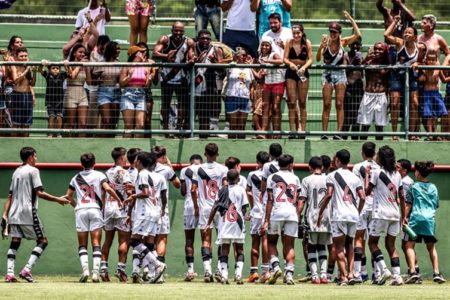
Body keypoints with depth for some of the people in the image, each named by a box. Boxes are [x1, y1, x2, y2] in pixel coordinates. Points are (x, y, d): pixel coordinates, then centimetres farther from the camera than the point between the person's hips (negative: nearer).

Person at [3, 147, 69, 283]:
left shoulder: (16, 172, 18)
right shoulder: (33, 170, -5)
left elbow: (10, 195, 17)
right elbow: (39, 193, -12)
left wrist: (5, 214, 15)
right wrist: (57, 199, -6)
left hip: (14, 214, 7)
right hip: (28, 213, -7)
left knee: (15, 242, 9)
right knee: (42, 241, 1)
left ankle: (10, 273, -5)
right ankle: (27, 269, -13)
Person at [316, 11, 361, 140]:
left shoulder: (343, 42, -3)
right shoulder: (326, 42, -5)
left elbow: (357, 34, -15)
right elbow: (318, 59, -13)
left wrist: (351, 19, -15)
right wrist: (321, 47, -31)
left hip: (340, 73, 0)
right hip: (327, 74, 0)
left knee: (339, 105, -3)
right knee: (327, 105, -2)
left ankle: (339, 132, -6)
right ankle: (324, 132, -2)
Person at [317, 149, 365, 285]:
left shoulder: (332, 176, 0)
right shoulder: (355, 177, 13)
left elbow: (329, 195, -10)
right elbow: (362, 197, 7)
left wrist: (320, 212, -3)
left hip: (339, 215, -5)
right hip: (353, 215, 5)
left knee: (339, 247, -1)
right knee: (349, 244, 18)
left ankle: (343, 277, -10)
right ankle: (350, 274, 6)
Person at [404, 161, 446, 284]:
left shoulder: (414, 187, 3)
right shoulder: (433, 188, 14)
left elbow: (408, 206, 0)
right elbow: (436, 205, 17)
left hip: (416, 218, -4)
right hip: (430, 218, 4)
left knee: (410, 245, -2)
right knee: (431, 246, 13)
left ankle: (413, 272, -19)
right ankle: (436, 273, 4)